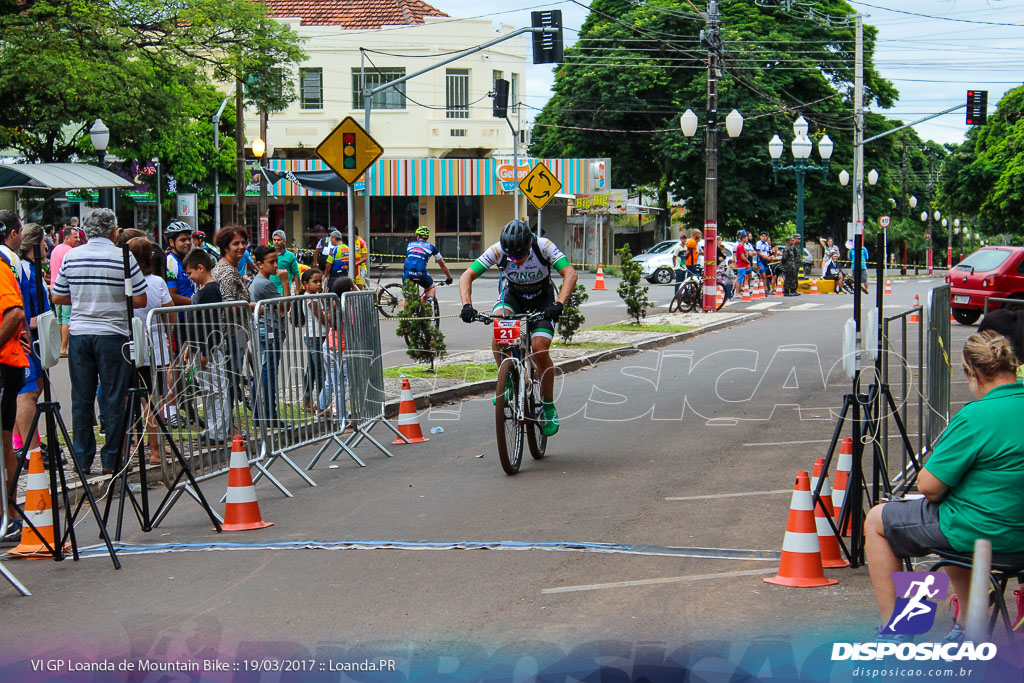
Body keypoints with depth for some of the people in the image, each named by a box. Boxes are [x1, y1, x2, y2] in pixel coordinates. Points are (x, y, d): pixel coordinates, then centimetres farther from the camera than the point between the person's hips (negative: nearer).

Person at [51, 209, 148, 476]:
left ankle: (83, 459, 12)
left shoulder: (71, 257, 3)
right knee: (113, 399, 3)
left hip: (79, 334, 3)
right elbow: (140, 300, -6)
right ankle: (111, 459, 5)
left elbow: (57, 297, 9)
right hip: (112, 334, -3)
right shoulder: (123, 257, -7)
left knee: (81, 399, 9)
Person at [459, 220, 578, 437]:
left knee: (540, 351, -19)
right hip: (512, 296, 1)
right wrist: (467, 305, -42)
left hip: (542, 300, -1)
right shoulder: (497, 251, -27)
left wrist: (559, 304, -51)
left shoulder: (544, 246, -30)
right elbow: (467, 276, -25)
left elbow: (570, 273, -36)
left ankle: (549, 407, -1)